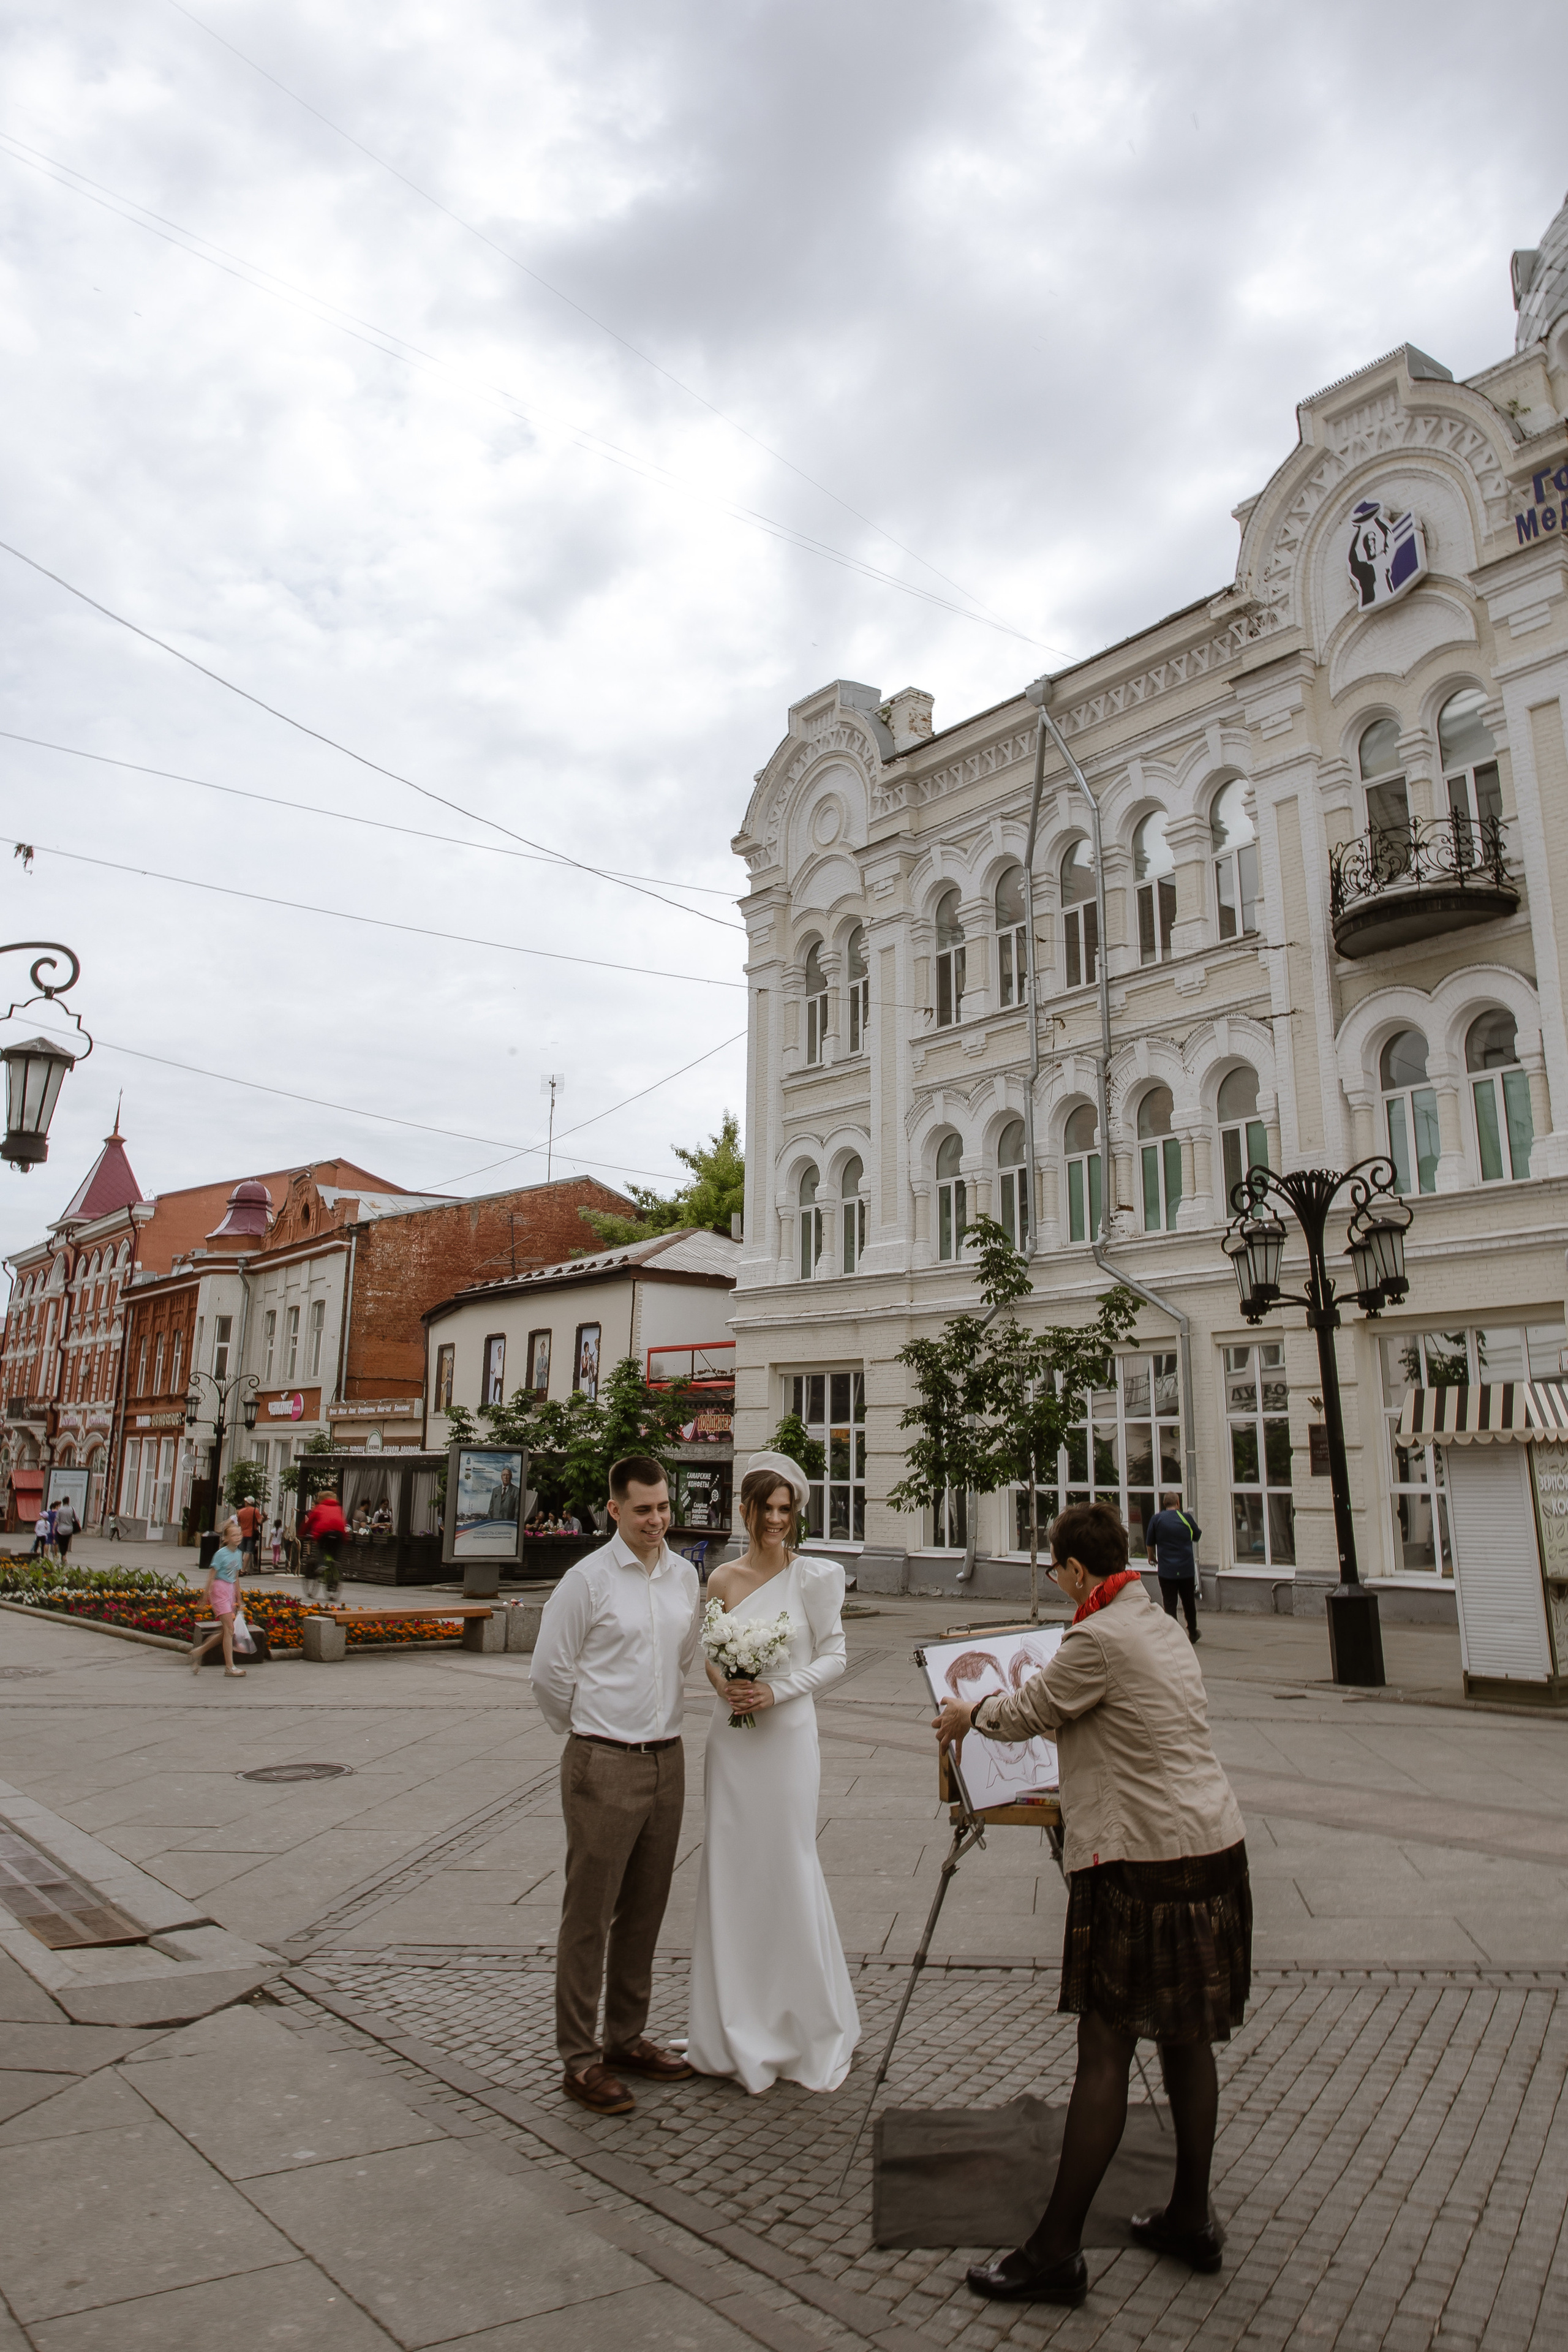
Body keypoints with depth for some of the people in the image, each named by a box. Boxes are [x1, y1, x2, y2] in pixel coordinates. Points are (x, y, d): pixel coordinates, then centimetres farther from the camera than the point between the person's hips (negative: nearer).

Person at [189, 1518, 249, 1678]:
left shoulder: (239, 1554, 7)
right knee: (229, 1629, -7)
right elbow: (211, 1576, -12)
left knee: (225, 1631, 10)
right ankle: (229, 1667, -1)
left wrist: (238, 1598, 19)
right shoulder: (221, 1554, -14)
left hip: (230, 1591, 8)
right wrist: (206, 1598, -13)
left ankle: (198, 1651, 25)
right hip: (219, 1589, -8)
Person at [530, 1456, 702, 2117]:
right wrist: (588, 1729, 6)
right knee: (589, 1915, 3)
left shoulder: (684, 1577, 6)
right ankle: (580, 2059, 15)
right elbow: (549, 1672, -6)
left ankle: (626, 2038, 31)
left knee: (644, 1911, 16)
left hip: (668, 1759, 6)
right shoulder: (588, 1580, -11)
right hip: (605, 1765, -6)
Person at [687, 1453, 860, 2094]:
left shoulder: (814, 1576, -7)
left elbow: (834, 1656, -3)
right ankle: (739, 2029, 25)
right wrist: (724, 1685, -8)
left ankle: (808, 2030, 22)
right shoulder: (723, 1578, 3)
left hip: (787, 1735, -4)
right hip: (730, 1735, 4)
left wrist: (776, 1691, -14)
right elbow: (711, 1653, 12)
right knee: (729, 1870, 9)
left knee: (788, 1871, 3)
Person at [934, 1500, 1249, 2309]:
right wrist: (1034, 1707, 39)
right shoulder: (1163, 1629, 11)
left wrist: (969, 1716, 16)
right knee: (1186, 2038, 19)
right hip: (1211, 1847, 9)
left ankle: (1057, 2251, 9)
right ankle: (1191, 2220, 32)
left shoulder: (1096, 1640, -17)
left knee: (1104, 2052, -1)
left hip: (1142, 1862, -9)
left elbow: (1029, 1712, -3)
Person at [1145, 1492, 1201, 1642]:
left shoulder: (1157, 1519, -3)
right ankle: (1193, 1633, 30)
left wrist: (1151, 1557, 23)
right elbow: (1197, 1536, 13)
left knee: (1169, 1603, 1)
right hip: (1187, 1568, 1)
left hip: (1166, 1569, -1)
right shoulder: (1186, 1518, -3)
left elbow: (1150, 1542, 4)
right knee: (1189, 1602, 17)